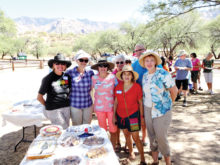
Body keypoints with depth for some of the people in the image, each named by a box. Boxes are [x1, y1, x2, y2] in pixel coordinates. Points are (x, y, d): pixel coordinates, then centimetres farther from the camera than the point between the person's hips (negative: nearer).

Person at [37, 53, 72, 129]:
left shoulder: (67, 76, 1)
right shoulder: (48, 79, -12)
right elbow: (39, 97, -5)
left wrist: (67, 102, 8)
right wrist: (48, 105, 3)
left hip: (66, 108, 5)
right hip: (53, 110, -5)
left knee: (66, 129, 13)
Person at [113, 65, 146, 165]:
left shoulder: (137, 87, -10)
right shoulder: (118, 87, -2)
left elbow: (140, 103, -3)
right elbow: (116, 102, 6)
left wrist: (142, 117, -3)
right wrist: (114, 115, 7)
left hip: (133, 115, -3)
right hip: (121, 115, 4)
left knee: (136, 138, 0)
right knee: (127, 135, 17)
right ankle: (131, 152, 39)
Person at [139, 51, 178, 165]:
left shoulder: (162, 74, -14)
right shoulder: (145, 76, 5)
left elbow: (174, 90, -10)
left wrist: (168, 104, 1)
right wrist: (145, 107, 10)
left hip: (161, 111, -6)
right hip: (148, 110, 6)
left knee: (161, 137, -1)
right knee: (152, 136, 14)